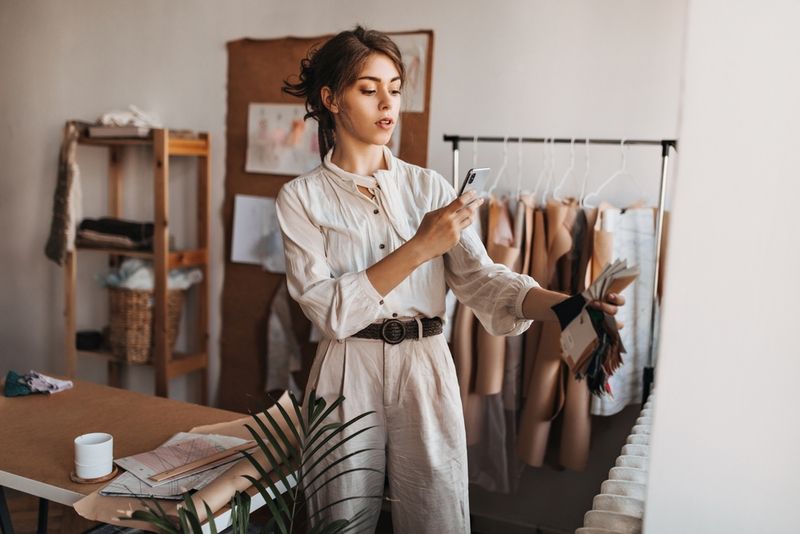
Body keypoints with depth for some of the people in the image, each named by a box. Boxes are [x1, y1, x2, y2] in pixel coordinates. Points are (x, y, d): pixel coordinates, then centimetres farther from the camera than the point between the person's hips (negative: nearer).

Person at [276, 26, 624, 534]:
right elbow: (329, 309, -13)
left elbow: (482, 277, -6)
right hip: (348, 376, -1)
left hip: (427, 373, 2)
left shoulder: (428, 186, 4)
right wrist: (419, 247, -22)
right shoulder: (302, 197, -2)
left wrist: (564, 305, -24)